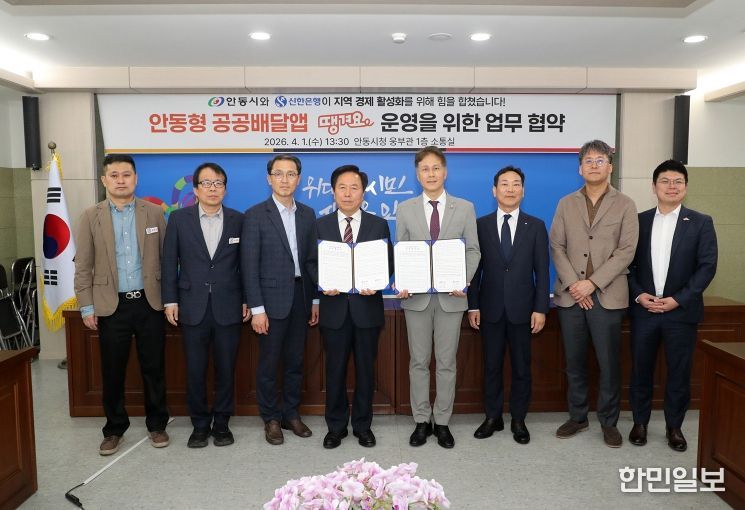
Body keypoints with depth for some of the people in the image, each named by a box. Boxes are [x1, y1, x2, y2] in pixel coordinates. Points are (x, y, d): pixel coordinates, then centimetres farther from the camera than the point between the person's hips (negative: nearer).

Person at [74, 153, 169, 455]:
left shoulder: (154, 213, 3)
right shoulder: (90, 217, 2)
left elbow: (166, 258, 4)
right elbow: (83, 267, 2)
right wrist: (87, 307, -2)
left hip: (149, 303, 0)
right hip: (111, 306, 0)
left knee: (154, 368, 8)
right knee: (112, 371, 9)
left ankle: (157, 424, 25)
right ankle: (114, 428, 26)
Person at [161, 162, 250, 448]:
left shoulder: (238, 220, 2)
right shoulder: (179, 219, 2)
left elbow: (244, 263, 4)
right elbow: (170, 262, 3)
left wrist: (247, 300, 2)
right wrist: (170, 301, -2)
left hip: (228, 308, 0)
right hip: (193, 307, 0)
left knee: (226, 369, 8)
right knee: (195, 371, 8)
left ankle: (221, 422, 25)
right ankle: (200, 425, 25)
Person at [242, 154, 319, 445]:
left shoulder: (307, 214, 8)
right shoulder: (256, 215, -5)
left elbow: (312, 260, 10)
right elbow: (249, 266, -9)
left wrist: (315, 300, 7)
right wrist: (256, 309, -13)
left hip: (301, 297, 4)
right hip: (272, 299, -4)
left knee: (295, 361, 13)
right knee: (269, 364, 5)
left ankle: (291, 414, 28)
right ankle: (271, 419, 22)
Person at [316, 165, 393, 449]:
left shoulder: (379, 225, 3)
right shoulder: (320, 226, 4)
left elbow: (388, 264, 2)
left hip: (367, 307, 0)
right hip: (334, 308, 0)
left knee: (366, 369, 11)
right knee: (335, 370, 9)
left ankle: (363, 425, 27)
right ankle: (336, 426, 26)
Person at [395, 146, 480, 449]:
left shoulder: (465, 208, 3)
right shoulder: (405, 210, 4)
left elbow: (473, 250, 4)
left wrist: (464, 280, -12)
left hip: (451, 296, 0)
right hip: (416, 296, 1)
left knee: (446, 363, 8)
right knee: (419, 362, 9)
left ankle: (442, 422, 22)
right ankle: (422, 421, 23)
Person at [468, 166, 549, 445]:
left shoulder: (536, 226, 3)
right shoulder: (481, 225, 3)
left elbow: (542, 271, 0)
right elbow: (475, 267, 2)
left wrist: (541, 308, -6)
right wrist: (473, 305, -3)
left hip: (522, 309, 0)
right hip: (490, 308, 0)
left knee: (521, 367, 9)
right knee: (492, 366, 10)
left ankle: (518, 420, 24)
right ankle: (493, 417, 24)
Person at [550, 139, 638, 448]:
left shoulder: (625, 205, 4)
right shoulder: (566, 204, 10)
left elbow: (626, 251, -5)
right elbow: (556, 246, 4)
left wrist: (592, 283, -13)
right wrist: (573, 284, -9)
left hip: (607, 295, -2)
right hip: (570, 294, 2)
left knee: (609, 364, 4)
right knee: (574, 362, 10)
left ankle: (608, 422, 20)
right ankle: (577, 417, 25)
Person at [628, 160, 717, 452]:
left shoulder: (701, 223, 2)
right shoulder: (639, 221, 5)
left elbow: (707, 267, -5)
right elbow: (628, 263, 4)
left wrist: (678, 299, -14)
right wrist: (638, 295, -10)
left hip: (682, 311, -1)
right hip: (643, 310, 1)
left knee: (679, 372, 8)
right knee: (641, 370, 8)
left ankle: (674, 427, 24)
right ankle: (640, 422, 24)